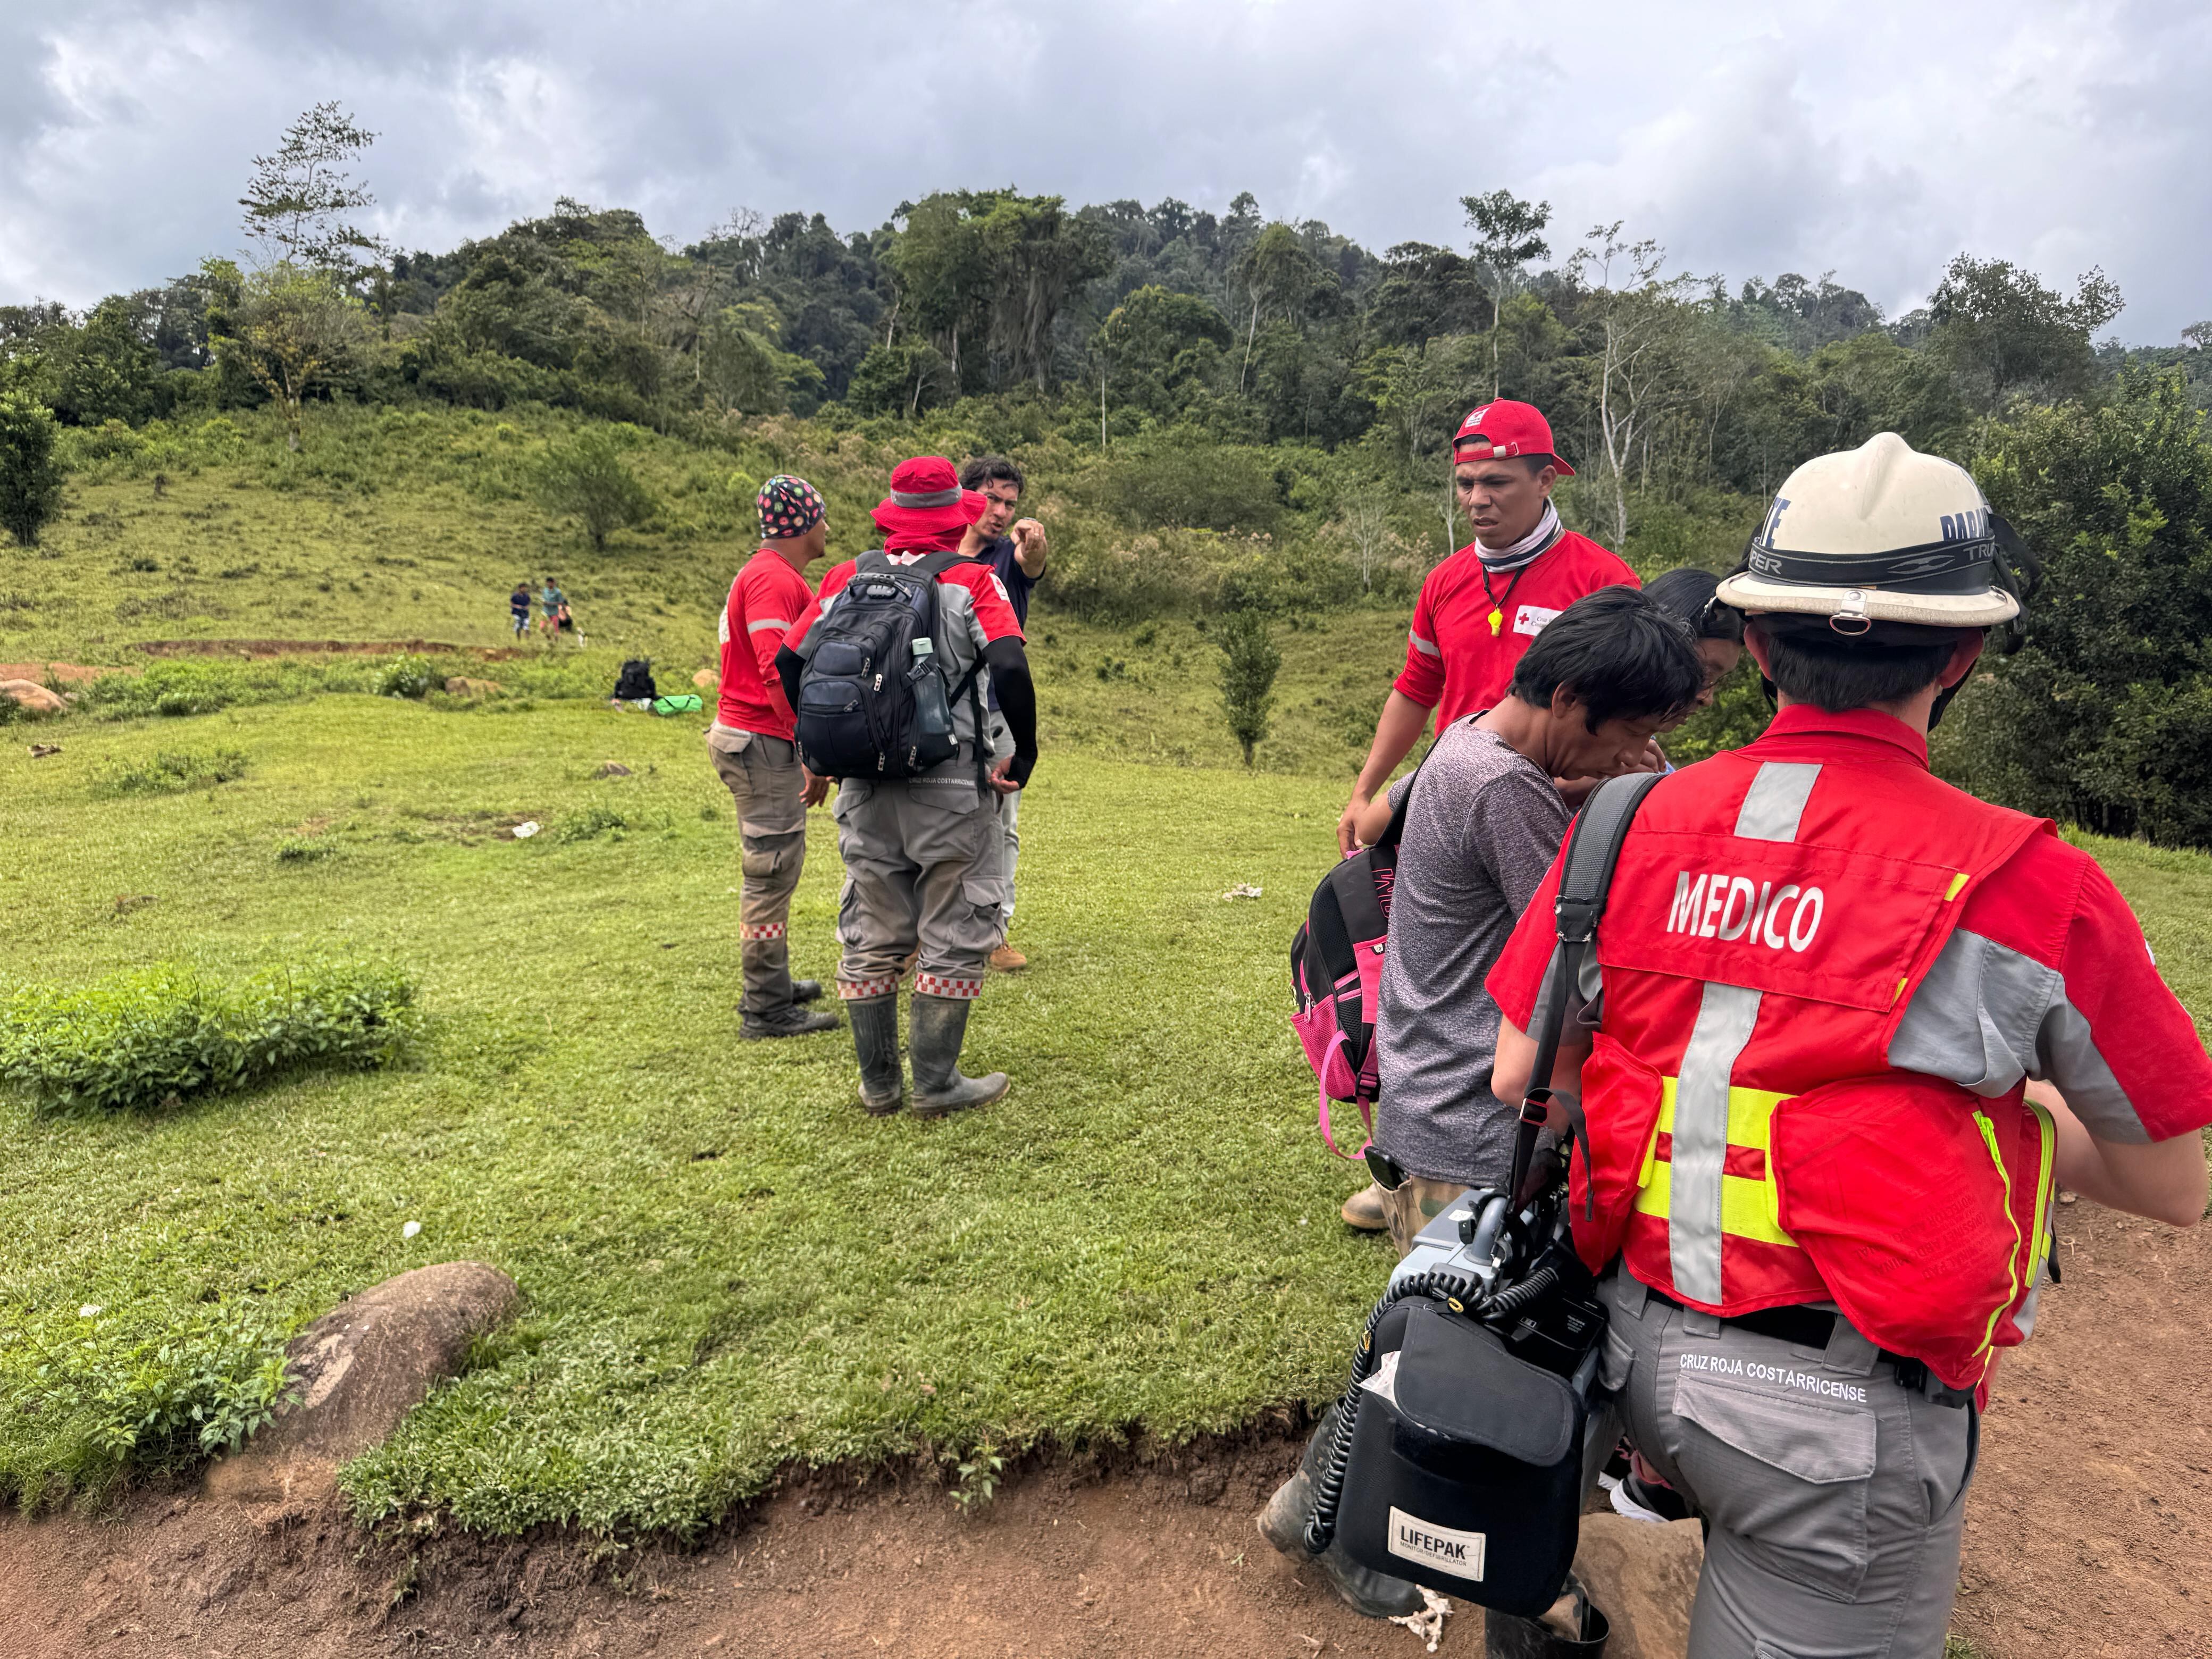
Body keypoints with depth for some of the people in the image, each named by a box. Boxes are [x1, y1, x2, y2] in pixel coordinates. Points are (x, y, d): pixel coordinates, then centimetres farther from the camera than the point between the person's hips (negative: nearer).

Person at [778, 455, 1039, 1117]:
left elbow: (789, 664, 4)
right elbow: (1010, 669, -20)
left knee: (870, 938, 15)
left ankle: (878, 1084, 25)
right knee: (953, 939, 9)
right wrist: (1024, 749, -7)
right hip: (953, 790, -4)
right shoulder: (972, 582, -7)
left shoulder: (848, 579, 5)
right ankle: (936, 1084, 15)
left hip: (865, 789, 4)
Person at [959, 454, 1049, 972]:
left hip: (1000, 715, 0)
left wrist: (1033, 543, -49)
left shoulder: (1012, 555, 1)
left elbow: (1033, 562, -25)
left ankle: (996, 931, 15)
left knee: (1001, 827, 5)